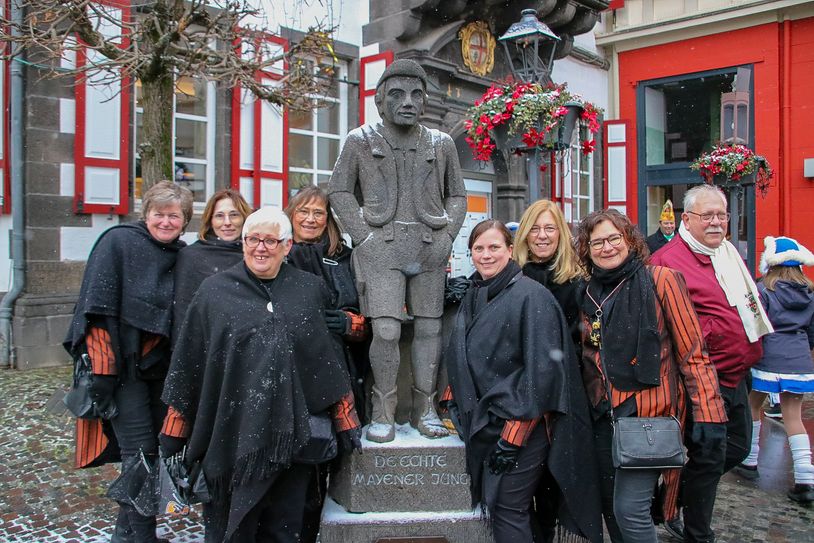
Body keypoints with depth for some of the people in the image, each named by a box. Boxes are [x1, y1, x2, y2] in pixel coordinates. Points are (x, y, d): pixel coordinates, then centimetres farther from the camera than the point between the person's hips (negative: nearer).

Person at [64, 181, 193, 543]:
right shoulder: (118, 242, -7)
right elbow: (97, 310, -12)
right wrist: (103, 370, -17)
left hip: (162, 366, 6)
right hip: (123, 365, -5)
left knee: (159, 450, 11)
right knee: (141, 455, -7)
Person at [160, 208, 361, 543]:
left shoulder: (310, 291, 5)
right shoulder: (214, 291, 0)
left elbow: (331, 359, 9)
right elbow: (186, 366, 2)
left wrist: (345, 421, 9)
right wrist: (173, 434, 4)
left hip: (291, 436, 1)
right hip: (231, 434, -1)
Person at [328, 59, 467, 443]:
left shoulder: (442, 144, 13)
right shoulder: (360, 141, 7)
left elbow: (457, 195, 19)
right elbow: (339, 191, 8)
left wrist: (447, 237, 4)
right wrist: (364, 237, -3)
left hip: (430, 248, 3)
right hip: (381, 246, -2)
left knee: (428, 328, 4)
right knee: (386, 331, -11)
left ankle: (424, 410, 17)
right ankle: (382, 412, 5)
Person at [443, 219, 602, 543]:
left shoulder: (531, 296, -12)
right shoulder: (472, 298, 11)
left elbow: (541, 369, -18)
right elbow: (458, 358, 21)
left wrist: (513, 435, -18)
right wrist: (454, 401, 9)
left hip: (521, 429, -7)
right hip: (483, 425, 7)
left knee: (508, 512, -2)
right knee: (494, 507, 12)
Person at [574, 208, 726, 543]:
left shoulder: (659, 280, -7)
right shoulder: (586, 293, 8)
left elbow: (692, 352, -7)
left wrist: (708, 413, -11)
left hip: (649, 412, -5)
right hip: (603, 415, 5)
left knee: (629, 508, -11)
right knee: (609, 505, 14)